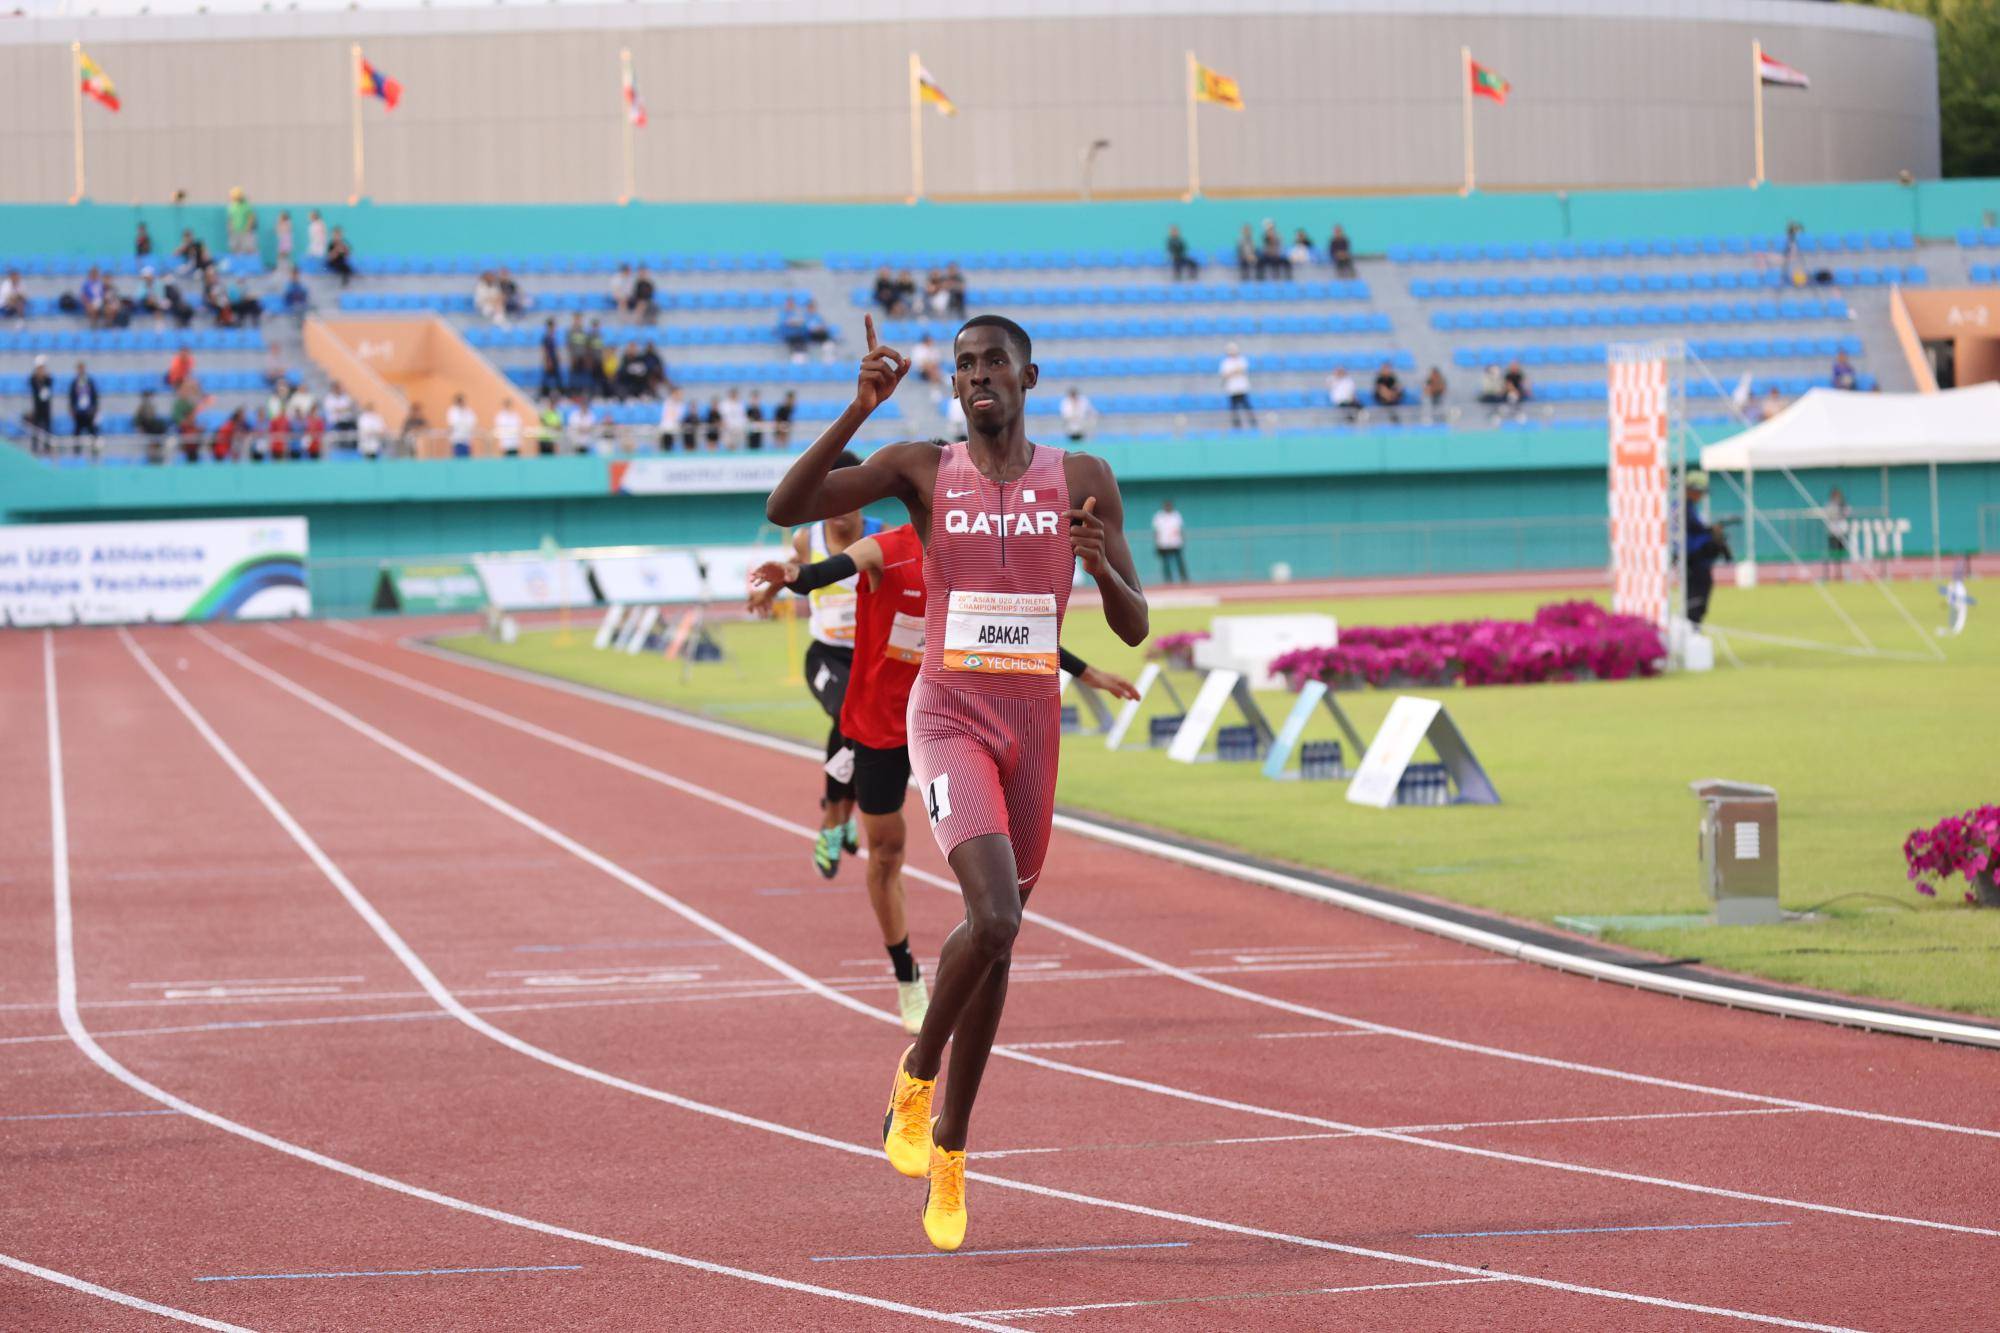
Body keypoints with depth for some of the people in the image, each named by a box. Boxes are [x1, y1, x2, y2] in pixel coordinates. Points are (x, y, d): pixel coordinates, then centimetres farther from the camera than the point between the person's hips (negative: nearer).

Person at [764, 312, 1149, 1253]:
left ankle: (948, 1148, 25)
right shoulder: (920, 469, -1)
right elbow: (785, 508, -13)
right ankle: (917, 1073, 3)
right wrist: (858, 413, -21)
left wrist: (1101, 565, -17)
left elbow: (1135, 629, 4)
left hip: (1035, 726, 3)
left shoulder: (1082, 481, 4)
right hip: (949, 720, -3)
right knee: (993, 918, -24)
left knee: (996, 940, 10)